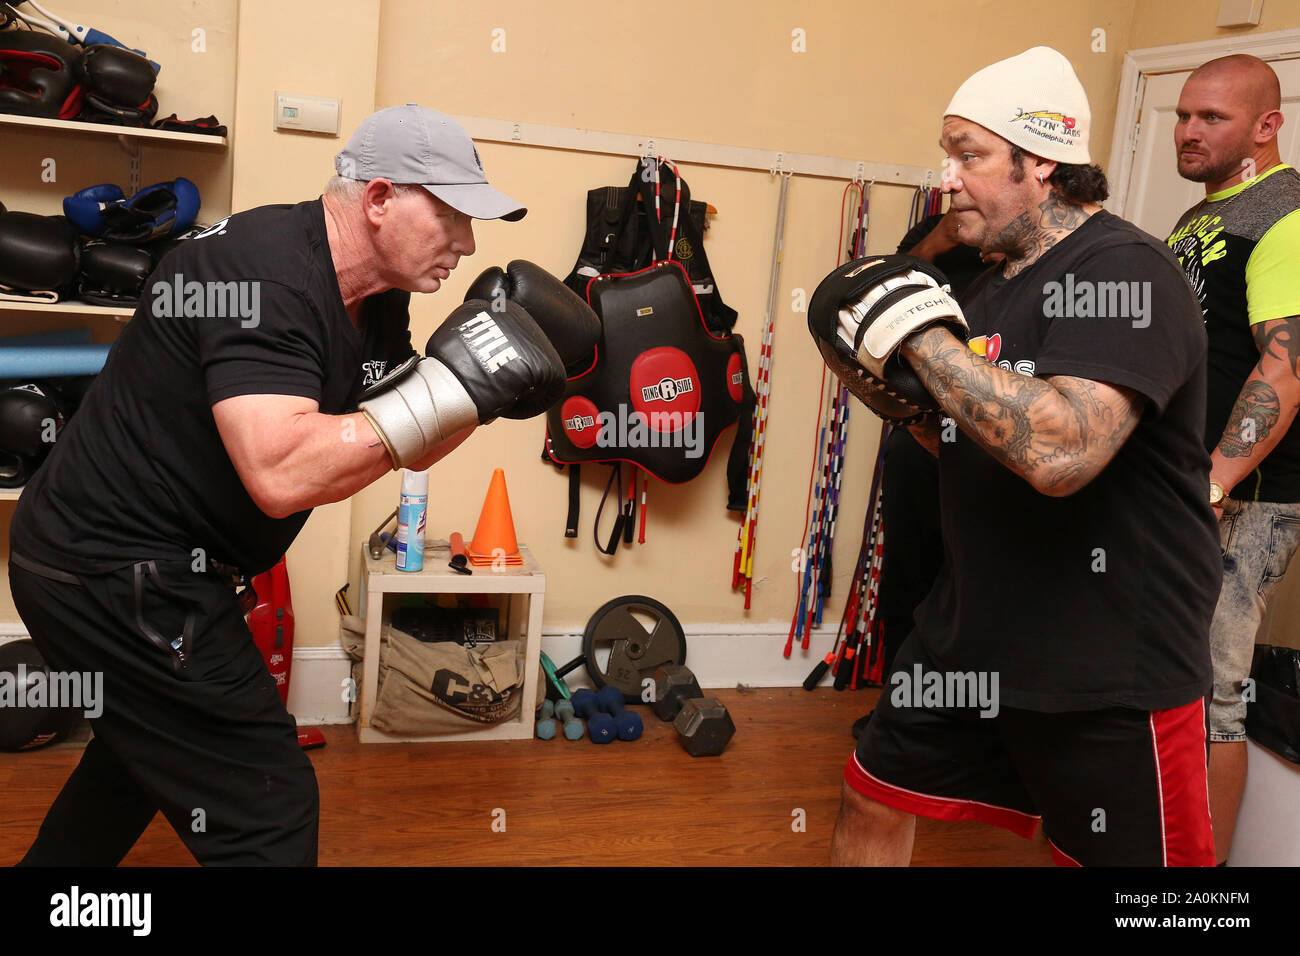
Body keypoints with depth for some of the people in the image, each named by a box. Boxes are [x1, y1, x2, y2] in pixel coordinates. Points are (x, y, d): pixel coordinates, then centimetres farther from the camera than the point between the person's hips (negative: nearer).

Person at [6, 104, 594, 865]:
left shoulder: (374, 300, 4)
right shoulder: (266, 274, -25)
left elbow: (409, 446, 11)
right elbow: (282, 473, -36)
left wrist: (493, 387, -6)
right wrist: (453, 384, -32)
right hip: (120, 577, -10)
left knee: (142, 753, 32)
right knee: (267, 812, -6)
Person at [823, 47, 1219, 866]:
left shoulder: (1123, 272, -19)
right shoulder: (999, 282, 9)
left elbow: (1060, 453, -35)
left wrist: (920, 334, -26)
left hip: (1110, 674, -8)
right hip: (974, 634, 8)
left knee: (1128, 856, 10)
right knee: (873, 802, 15)